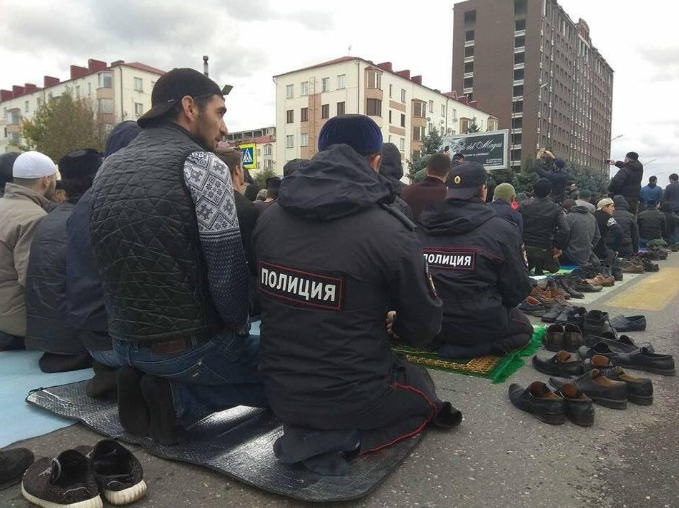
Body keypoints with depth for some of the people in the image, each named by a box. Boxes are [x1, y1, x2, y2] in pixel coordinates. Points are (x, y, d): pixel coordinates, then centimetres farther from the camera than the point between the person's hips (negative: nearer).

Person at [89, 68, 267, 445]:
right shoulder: (201, 164, -16)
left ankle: (147, 387, 11)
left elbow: (116, 262, 13)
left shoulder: (108, 168, 7)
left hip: (124, 342, 8)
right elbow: (227, 271, -21)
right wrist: (239, 328, -2)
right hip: (192, 346, -7)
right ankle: (177, 399, 2)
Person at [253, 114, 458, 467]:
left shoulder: (268, 218, -6)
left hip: (280, 393, 6)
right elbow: (422, 330, -10)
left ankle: (303, 429, 9)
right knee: (423, 386, 25)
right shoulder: (390, 232, -21)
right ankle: (347, 437, -1)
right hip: (352, 397, -6)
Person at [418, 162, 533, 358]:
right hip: (479, 325, -6)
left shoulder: (421, 224, -7)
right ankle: (465, 348, -1)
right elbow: (518, 291, -9)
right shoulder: (502, 230, -16)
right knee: (525, 329, 25)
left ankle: (443, 342, 8)